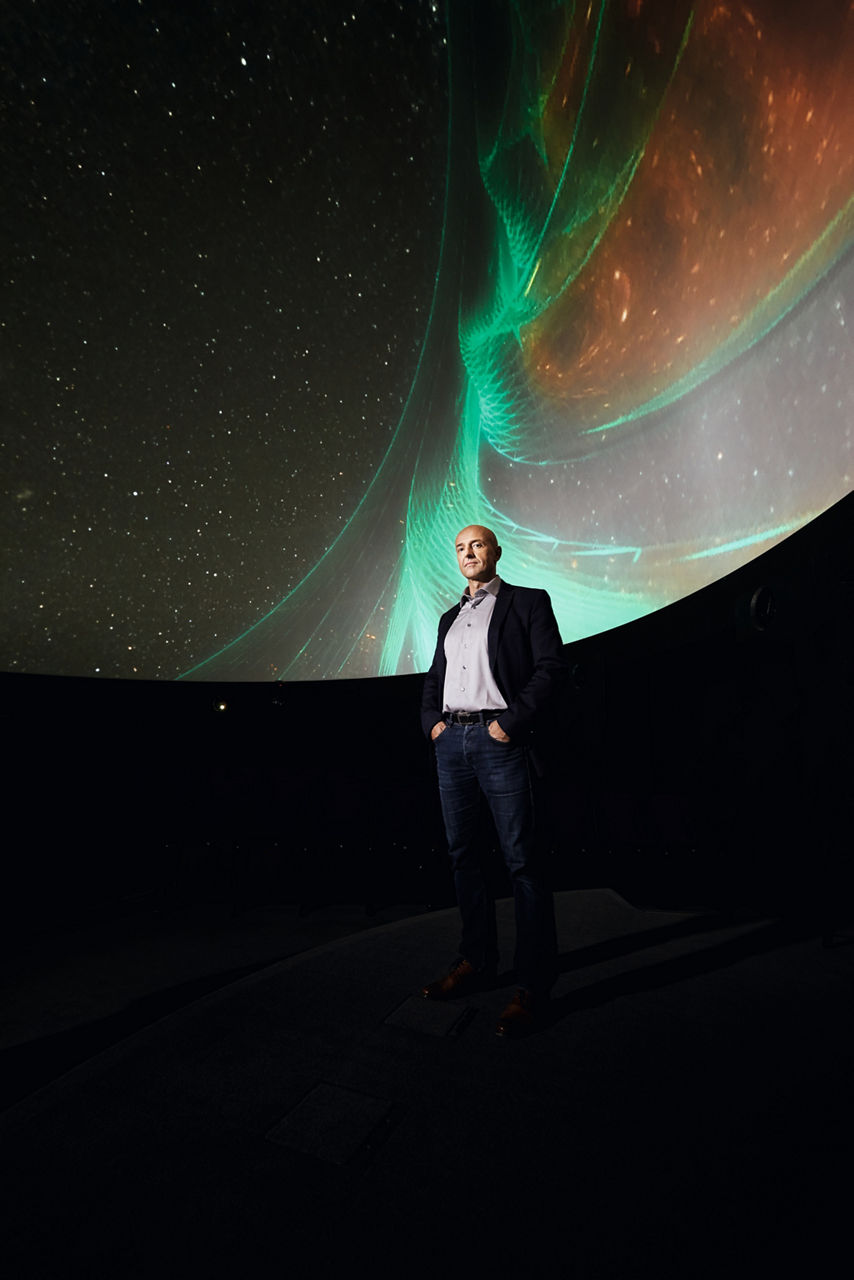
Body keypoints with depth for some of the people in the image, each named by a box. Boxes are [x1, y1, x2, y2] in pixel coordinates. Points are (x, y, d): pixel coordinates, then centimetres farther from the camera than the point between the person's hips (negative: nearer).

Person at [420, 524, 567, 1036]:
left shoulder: (528, 602, 4)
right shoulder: (450, 618, 21)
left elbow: (552, 667, -7)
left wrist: (512, 720, -15)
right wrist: (431, 720, 6)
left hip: (499, 739, -6)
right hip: (451, 741, 7)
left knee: (521, 860, -3)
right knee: (462, 854, 11)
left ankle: (534, 985, 8)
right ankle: (477, 961, 25)